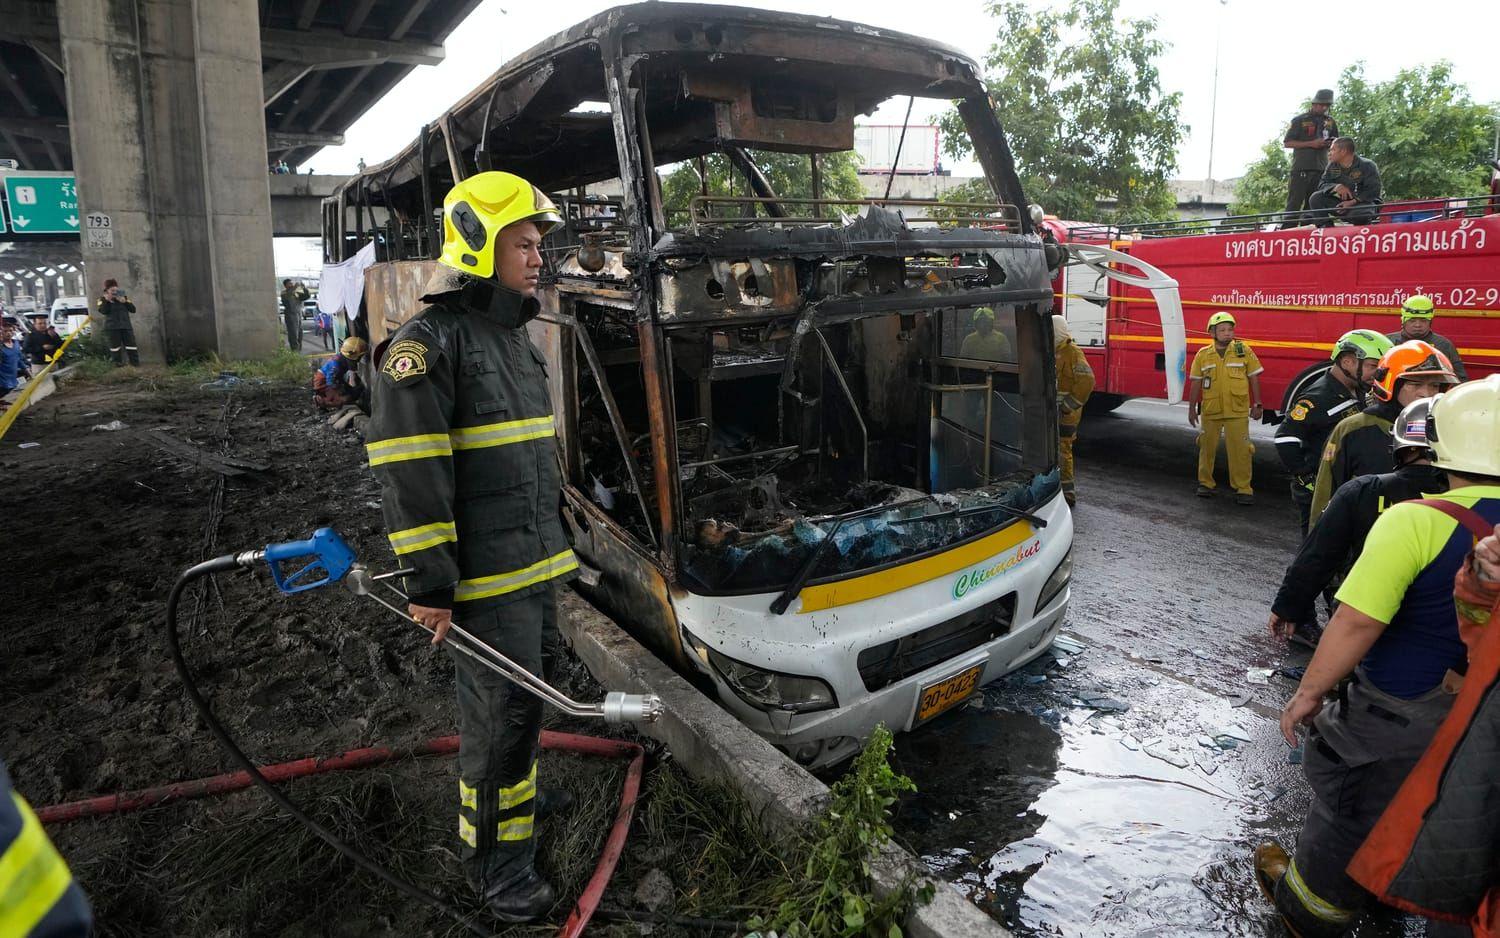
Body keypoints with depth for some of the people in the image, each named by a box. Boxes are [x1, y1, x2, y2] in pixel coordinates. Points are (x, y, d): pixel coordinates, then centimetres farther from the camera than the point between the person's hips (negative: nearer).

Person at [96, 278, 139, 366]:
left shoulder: (124, 297, 9)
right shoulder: (103, 299, 3)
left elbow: (133, 310, 2)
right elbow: (103, 311, -13)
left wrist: (125, 302, -11)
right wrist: (107, 300, -19)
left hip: (126, 326, 2)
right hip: (112, 327, -2)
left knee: (131, 345, 2)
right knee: (115, 346, 4)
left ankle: (135, 362, 7)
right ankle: (118, 362, 11)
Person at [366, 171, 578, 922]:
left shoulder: (514, 336, 16)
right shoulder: (431, 340, -14)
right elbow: (407, 469, -20)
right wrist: (430, 582, -20)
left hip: (537, 563, 9)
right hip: (486, 575, -9)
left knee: (529, 689, 21)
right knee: (501, 708, -2)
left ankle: (516, 790, 43)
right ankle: (493, 853, 16)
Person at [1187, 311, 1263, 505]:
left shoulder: (1244, 351, 1)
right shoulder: (1203, 354, 4)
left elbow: (1254, 378, 6)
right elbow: (1195, 383, 8)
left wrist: (1257, 405, 4)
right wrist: (1192, 408, 6)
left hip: (1237, 411, -1)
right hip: (1210, 411, 2)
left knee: (1240, 450, -3)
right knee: (1207, 447, 11)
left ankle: (1243, 488, 3)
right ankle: (1205, 483, 25)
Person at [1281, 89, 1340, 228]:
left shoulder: (1331, 122, 16)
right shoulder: (1299, 120, 4)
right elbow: (1287, 143, -1)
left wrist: (1330, 143, -1)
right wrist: (1311, 144, -11)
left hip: (1321, 169, 5)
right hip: (1301, 169, -5)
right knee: (1294, 204, -10)